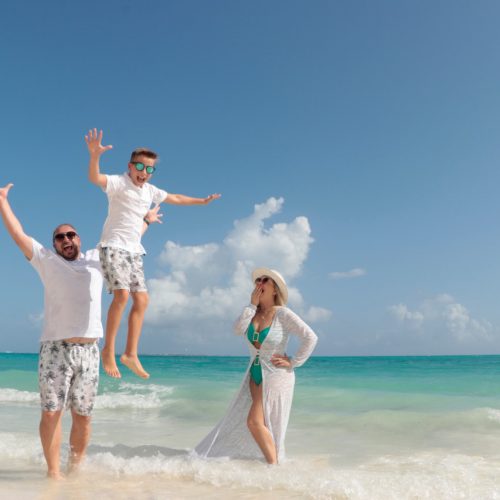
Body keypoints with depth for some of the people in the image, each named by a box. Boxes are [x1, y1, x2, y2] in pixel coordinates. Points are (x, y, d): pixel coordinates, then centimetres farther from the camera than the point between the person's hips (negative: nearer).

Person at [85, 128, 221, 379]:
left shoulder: (150, 190, 13)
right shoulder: (119, 183, -8)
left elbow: (174, 198, 30)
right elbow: (95, 178, -28)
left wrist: (201, 201, 38)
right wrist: (94, 155, -48)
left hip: (134, 250, 8)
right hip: (113, 246, -8)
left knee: (142, 299, 1)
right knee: (122, 294, -22)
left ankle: (130, 354, 7)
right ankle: (108, 350, -11)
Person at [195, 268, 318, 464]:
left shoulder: (283, 314, -14)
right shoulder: (253, 312, 4)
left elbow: (310, 338, -17)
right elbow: (238, 329, -14)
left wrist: (293, 362, -14)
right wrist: (252, 304, -13)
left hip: (276, 376, -7)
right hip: (255, 375, 7)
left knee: (255, 421, -13)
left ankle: (274, 465, 1)